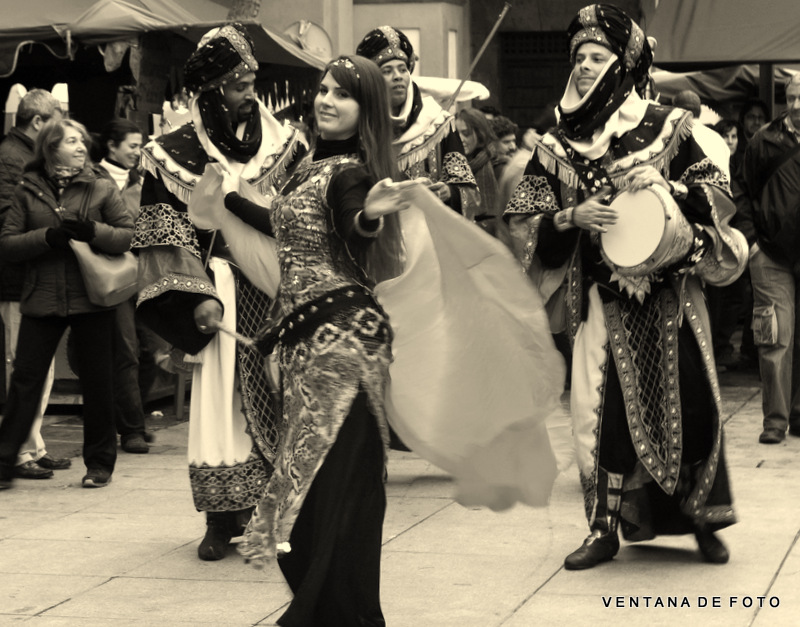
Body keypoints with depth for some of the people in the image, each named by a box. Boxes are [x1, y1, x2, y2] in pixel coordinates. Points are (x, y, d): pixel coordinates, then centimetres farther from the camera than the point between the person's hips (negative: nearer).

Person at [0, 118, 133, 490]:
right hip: (41, 300, 0)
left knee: (96, 382, 5)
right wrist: (47, 236, -16)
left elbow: (129, 235, 0)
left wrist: (93, 231, -17)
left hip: (91, 299, 0)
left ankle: (100, 463, 17)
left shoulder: (101, 190, 4)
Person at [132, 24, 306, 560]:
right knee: (223, 401, -3)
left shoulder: (284, 145, 6)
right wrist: (198, 296, -15)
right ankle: (223, 520, 4)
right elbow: (163, 234, -4)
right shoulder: (176, 155, -1)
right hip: (224, 294, -2)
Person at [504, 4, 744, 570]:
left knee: (690, 401, 0)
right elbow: (523, 221, 5)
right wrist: (574, 216, -13)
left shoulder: (666, 127, 0)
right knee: (605, 408, 0)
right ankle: (605, 528, 11)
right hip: (602, 297, 1)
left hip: (669, 294, -1)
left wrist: (665, 185, -16)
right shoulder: (558, 146, 5)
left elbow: (719, 195, 1)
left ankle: (704, 518, 16)